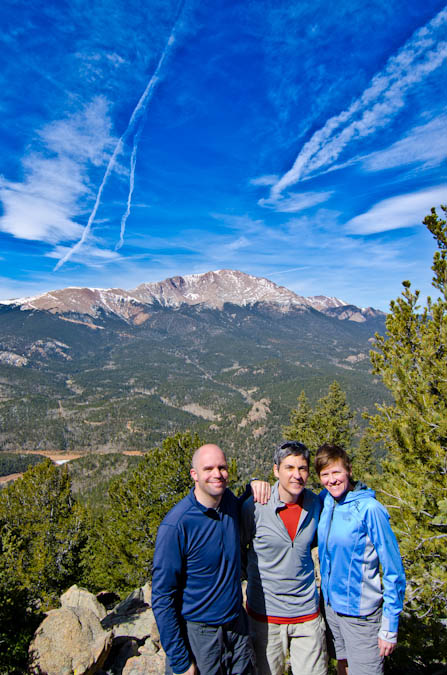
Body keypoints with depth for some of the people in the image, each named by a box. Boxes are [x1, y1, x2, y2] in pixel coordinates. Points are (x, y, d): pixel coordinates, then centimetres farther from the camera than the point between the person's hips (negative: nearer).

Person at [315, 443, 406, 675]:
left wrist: (390, 626, -12)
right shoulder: (325, 500, -5)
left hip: (361, 613, -5)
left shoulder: (369, 509, -21)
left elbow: (394, 571, -14)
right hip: (330, 605, 6)